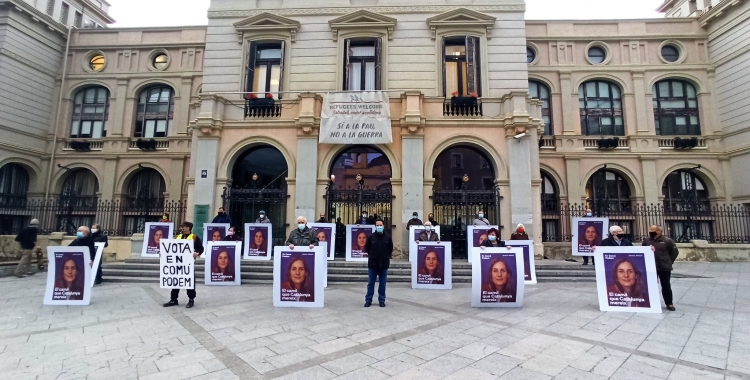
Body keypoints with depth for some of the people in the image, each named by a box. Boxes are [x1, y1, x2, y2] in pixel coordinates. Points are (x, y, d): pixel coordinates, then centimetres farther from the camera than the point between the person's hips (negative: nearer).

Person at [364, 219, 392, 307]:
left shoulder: (388, 237, -2)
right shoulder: (371, 237, -4)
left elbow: (390, 249, 10)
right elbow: (367, 248, 7)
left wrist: (387, 257, 5)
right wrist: (372, 256, 6)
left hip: (384, 264, 1)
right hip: (372, 264, 0)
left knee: (382, 284, 9)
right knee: (370, 283, 8)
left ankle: (382, 300, 21)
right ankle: (368, 300, 18)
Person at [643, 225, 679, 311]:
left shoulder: (667, 241, -6)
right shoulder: (646, 241, 4)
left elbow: (675, 252, 1)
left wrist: (669, 262, -1)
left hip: (664, 267, -3)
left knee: (666, 286, 5)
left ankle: (669, 304, 18)